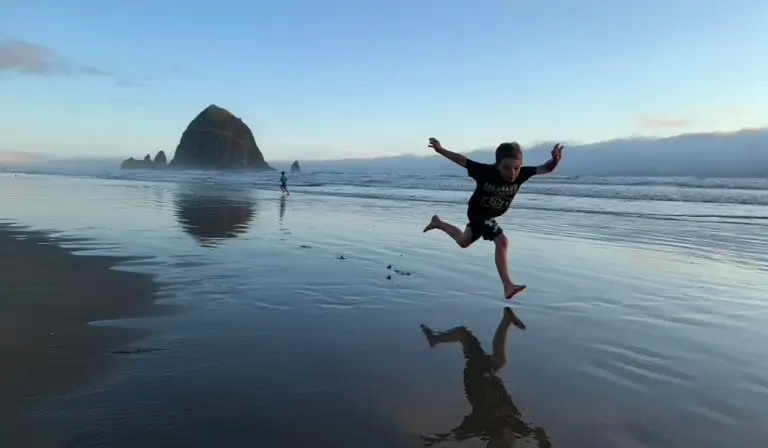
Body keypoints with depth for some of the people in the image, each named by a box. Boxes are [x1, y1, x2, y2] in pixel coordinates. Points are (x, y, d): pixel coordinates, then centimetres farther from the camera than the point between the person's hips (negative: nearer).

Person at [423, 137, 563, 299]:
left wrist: (555, 160, -49)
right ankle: (508, 287, -21)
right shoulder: (486, 171, -31)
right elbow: (462, 160, -21)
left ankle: (438, 222, 50)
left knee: (463, 241, 26)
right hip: (477, 212, -6)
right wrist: (441, 150, -28)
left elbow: (546, 169, -28)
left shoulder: (521, 174, -24)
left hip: (490, 215, 6)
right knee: (502, 242, -24)